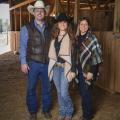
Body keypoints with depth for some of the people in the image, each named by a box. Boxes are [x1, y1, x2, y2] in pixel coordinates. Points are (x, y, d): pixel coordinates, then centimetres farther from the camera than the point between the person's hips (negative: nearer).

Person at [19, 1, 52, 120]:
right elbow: (23, 46, -5)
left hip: (47, 63, 3)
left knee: (47, 87, 14)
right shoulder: (26, 28, -4)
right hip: (33, 63, -2)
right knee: (31, 88, 11)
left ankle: (46, 109, 34)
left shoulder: (50, 28, 5)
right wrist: (23, 62, -10)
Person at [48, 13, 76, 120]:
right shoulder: (54, 37, 9)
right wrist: (51, 66, 7)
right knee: (59, 92, 12)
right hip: (55, 67, 5)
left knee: (64, 93, -6)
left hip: (66, 67, -5)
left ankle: (69, 111, 19)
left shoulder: (70, 37, -4)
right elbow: (51, 53, 11)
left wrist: (73, 70, -12)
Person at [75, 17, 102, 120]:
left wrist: (91, 71, -18)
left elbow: (97, 56, -14)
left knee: (85, 92, 1)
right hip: (80, 69, 6)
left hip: (88, 69, -6)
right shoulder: (77, 38, 6)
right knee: (82, 91, 13)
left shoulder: (92, 38, -13)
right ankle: (88, 112, 32)